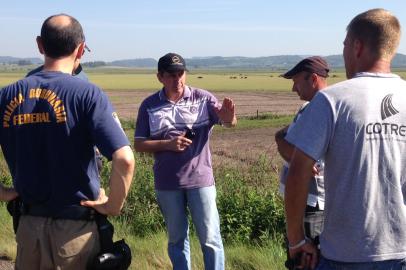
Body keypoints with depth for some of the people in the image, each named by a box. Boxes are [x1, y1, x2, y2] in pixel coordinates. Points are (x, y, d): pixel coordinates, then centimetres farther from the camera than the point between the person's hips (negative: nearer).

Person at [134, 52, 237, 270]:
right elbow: (139, 144, 0)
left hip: (200, 180, -1)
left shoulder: (202, 98, -4)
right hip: (167, 183, 2)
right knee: (176, 238, 16)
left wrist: (229, 117, -40)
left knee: (210, 238, 3)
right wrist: (167, 144, -16)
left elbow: (230, 122, -16)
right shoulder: (149, 105, 0)